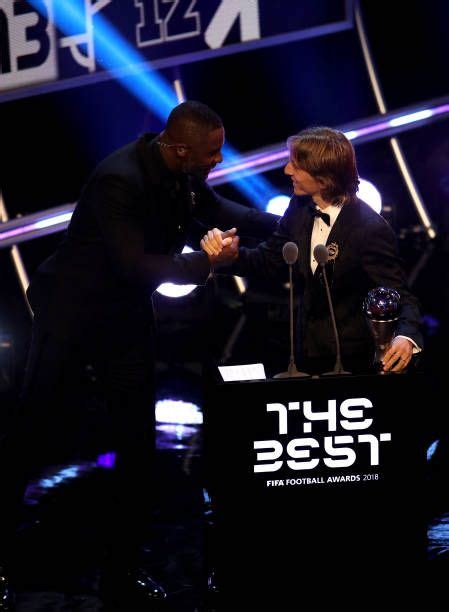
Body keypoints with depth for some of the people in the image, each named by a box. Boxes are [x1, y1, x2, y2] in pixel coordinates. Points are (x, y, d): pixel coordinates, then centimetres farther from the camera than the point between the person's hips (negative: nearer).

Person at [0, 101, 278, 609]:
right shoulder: (120, 180, -28)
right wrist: (206, 262, -26)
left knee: (138, 447, 8)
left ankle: (124, 567, 19)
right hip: (72, 317, -7)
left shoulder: (183, 176, -4)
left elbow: (220, 212, 13)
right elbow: (133, 265, -30)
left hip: (126, 319, 8)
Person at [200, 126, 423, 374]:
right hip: (306, 354, 6)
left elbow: (399, 296, -21)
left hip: (349, 363, -6)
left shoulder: (371, 230, -25)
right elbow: (268, 261, 6)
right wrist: (232, 254, -15)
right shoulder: (300, 208, -4)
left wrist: (406, 337, -42)